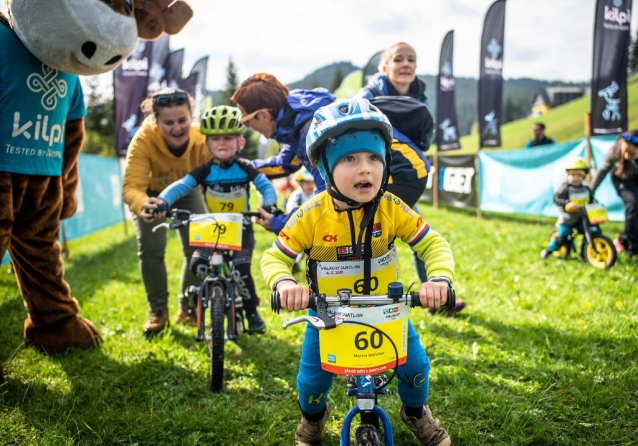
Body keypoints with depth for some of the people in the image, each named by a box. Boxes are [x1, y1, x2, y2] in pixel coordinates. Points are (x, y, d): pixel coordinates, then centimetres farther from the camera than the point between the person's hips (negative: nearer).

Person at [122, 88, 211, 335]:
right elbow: (131, 187, -44)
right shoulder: (143, 141, -38)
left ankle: (188, 309, 13)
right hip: (152, 193, -1)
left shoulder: (201, 140, -34)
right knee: (151, 249, -17)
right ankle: (158, 310, 6)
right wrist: (145, 206, -67)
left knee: (200, 247, -9)